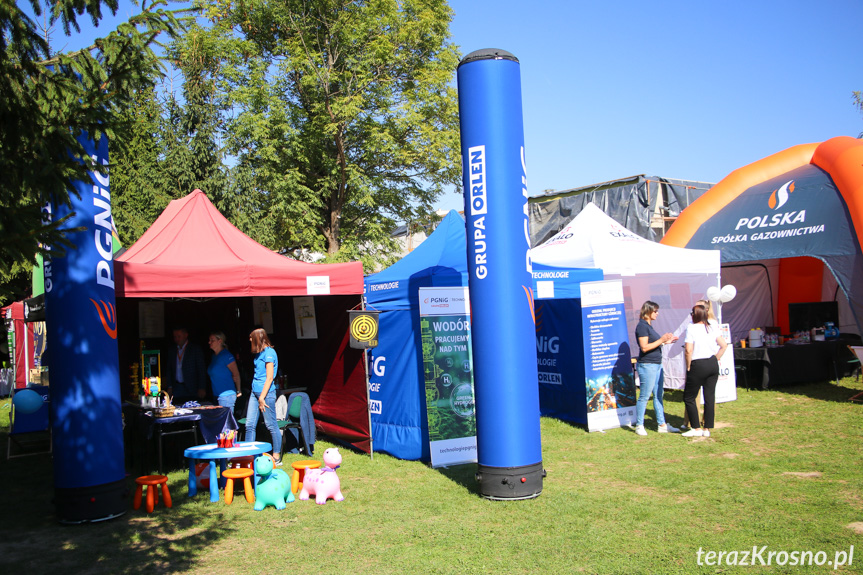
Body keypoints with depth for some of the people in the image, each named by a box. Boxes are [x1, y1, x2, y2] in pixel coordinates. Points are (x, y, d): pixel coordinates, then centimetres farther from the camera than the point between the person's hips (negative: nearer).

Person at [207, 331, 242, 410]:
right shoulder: (214, 356, 15)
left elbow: (236, 374, -11)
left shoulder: (226, 355, -12)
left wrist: (238, 391, -4)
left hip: (226, 395, -9)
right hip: (216, 395, 9)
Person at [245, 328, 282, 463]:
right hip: (255, 391, 9)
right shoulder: (259, 353, 15)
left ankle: (277, 457, 6)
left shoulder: (269, 352, -10)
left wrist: (262, 397, -16)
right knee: (250, 425, 6)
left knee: (271, 425, -2)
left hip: (266, 392, -9)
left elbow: (269, 378, -14)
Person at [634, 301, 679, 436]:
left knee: (658, 395, 11)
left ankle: (662, 425, 16)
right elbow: (644, 347, -19)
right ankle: (639, 426, 6)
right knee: (644, 396, -3)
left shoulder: (649, 326, 15)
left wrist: (666, 341, 12)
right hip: (647, 365, -10)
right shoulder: (642, 326, -13)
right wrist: (661, 340, -20)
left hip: (656, 365, 10)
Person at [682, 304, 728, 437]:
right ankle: (707, 429, 13)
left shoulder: (691, 328, -10)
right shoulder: (713, 328, 6)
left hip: (698, 365, -6)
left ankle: (696, 429, 6)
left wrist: (688, 367, -6)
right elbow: (724, 345, 4)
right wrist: (715, 359, 11)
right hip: (713, 365, 6)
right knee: (710, 397, 10)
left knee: (688, 397, 7)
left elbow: (689, 350, -15)